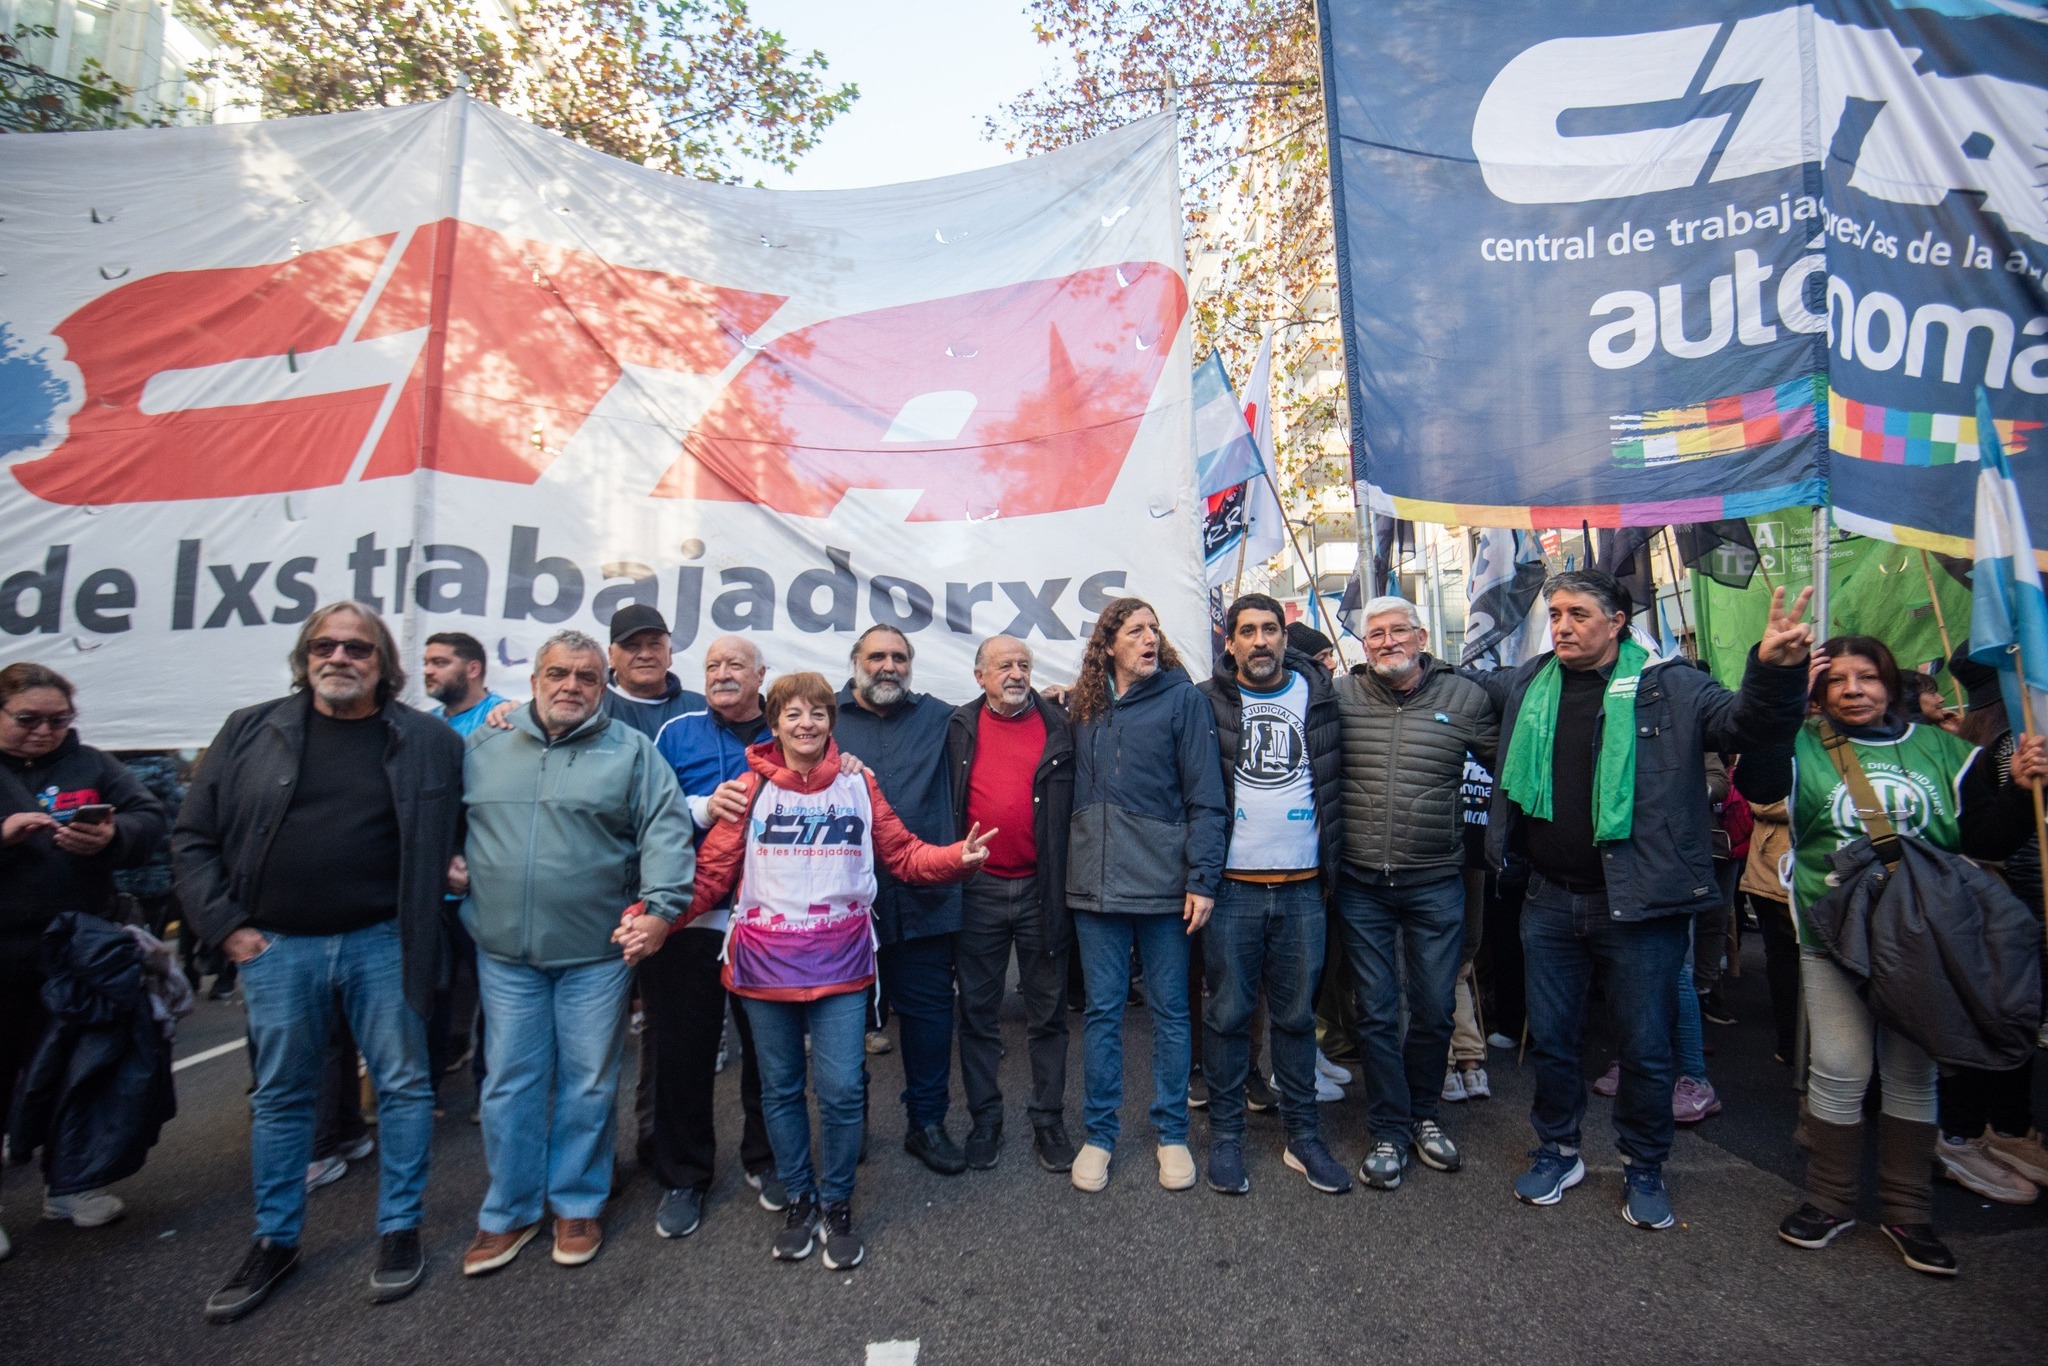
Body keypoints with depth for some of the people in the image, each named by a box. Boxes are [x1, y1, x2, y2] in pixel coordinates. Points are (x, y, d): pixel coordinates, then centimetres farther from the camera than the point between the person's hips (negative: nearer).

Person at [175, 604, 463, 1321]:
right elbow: (195, 837, 6)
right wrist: (224, 924, -1)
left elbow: (450, 832, 11)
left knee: (403, 1084, 7)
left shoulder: (427, 740, -1)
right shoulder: (251, 731, 2)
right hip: (276, 946, 2)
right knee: (280, 1095, 16)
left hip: (383, 941, -1)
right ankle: (275, 1240, 34)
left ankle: (400, 1228, 25)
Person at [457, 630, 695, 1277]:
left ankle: (577, 1204, 30)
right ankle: (508, 1212, 31)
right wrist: (448, 863, 2)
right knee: (509, 1083, 12)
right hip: (505, 951, 2)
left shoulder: (632, 751, -2)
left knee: (588, 1083, 10)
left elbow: (665, 831, -8)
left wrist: (660, 907, -18)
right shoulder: (483, 748, 8)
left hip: (598, 951, -2)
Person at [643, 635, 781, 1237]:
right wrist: (705, 808, -14)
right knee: (685, 1049, 9)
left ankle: (765, 1158, 35)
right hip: (691, 915, 0)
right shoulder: (678, 734, 4)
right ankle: (683, 1177, 29)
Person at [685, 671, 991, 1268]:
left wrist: (959, 857, -13)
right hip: (765, 963, 1)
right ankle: (799, 1197, 36)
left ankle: (836, 1204, 25)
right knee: (780, 1090, 14)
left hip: (839, 962, 0)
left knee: (841, 1091, 0)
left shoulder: (859, 785, 2)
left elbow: (904, 855, 4)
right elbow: (712, 872, 0)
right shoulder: (752, 788, 1)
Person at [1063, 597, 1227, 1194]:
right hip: (1097, 886, 3)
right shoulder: (1082, 707, 9)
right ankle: (1098, 1135, 26)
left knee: (1170, 1011, 11)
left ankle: (1171, 1133, 28)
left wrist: (1202, 879, -10)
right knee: (1102, 1011, 11)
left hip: (1163, 884, -2)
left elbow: (1205, 797, -6)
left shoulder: (1182, 697, -3)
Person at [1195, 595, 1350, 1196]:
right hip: (1231, 887, -2)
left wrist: (1331, 867, 7)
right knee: (1228, 1014, 8)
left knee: (1297, 1015, 13)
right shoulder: (1207, 701, 0)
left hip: (1302, 889, 2)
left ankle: (1303, 1136, 28)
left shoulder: (1316, 694, 7)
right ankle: (1225, 1135, 23)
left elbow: (1333, 786, 11)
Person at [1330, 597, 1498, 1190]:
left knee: (1435, 1009, 12)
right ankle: (1389, 1131, 24)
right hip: (1361, 885, 0)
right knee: (1376, 1012, 8)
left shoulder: (1465, 698, -1)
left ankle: (1424, 1115, 36)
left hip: (1436, 881, 1)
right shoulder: (1340, 695, -2)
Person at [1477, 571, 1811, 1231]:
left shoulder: (1668, 687, -5)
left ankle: (1643, 1169, 35)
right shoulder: (1528, 683, 5)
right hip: (1550, 901, 3)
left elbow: (1752, 721, -14)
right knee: (1550, 1038, 16)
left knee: (1646, 1046, 12)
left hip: (1638, 903, -3)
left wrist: (1774, 671, -33)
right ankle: (1558, 1151, 37)